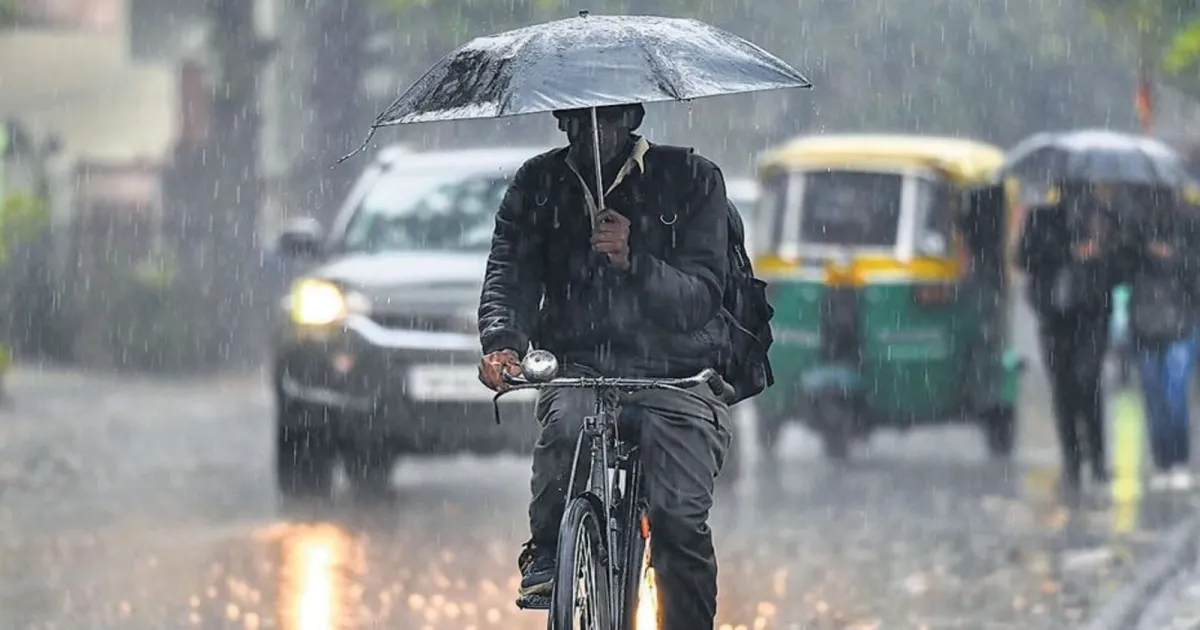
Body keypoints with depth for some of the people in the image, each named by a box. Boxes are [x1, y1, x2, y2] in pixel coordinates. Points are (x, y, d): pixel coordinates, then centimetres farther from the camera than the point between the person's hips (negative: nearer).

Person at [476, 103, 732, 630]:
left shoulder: (691, 180, 0)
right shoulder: (538, 186, 7)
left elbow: (701, 297, -8)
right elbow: (509, 275, -2)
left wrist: (634, 262, -26)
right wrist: (501, 342, -23)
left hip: (676, 374, -1)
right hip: (579, 367, 1)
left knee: (681, 517, -20)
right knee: (565, 423, -33)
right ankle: (546, 556, -11)